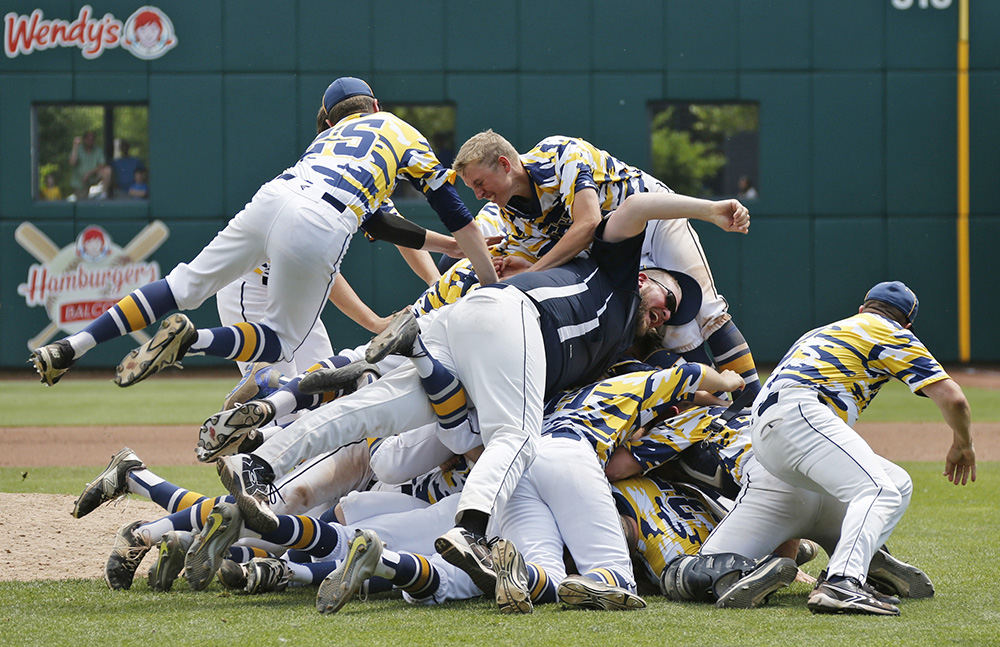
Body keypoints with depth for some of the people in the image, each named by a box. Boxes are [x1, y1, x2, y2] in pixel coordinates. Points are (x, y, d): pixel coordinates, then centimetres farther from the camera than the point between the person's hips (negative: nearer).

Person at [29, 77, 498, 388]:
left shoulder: (328, 136, 39)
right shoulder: (398, 129, 27)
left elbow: (377, 222, 39)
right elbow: (452, 209, 20)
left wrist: (449, 243, 46)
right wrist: (492, 283, 23)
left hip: (271, 200, 4)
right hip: (320, 229, -4)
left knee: (185, 286, 11)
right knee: (282, 340, 9)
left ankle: (73, 346, -2)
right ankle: (191, 340, -19)